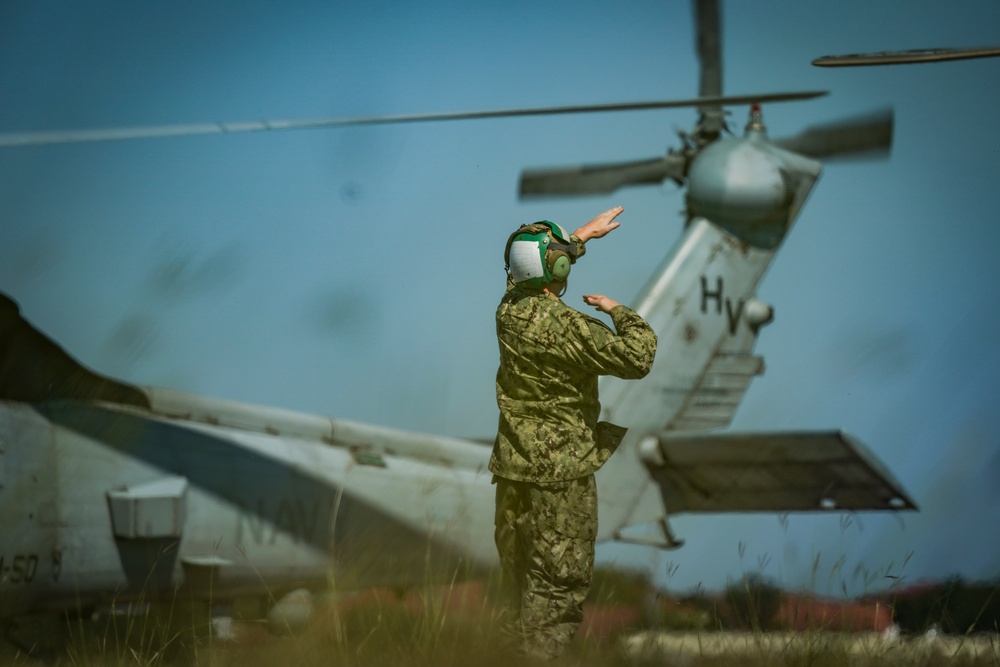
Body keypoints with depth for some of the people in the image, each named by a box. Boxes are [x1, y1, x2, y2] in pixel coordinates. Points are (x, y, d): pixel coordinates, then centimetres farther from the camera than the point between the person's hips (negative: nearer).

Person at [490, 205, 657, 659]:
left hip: (513, 466, 8)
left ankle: (515, 645, 26)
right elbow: (637, 359, -24)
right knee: (558, 579, -2)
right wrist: (620, 312, -7)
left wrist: (582, 236, 34)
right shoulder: (565, 327, -22)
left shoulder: (510, 308, 2)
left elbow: (534, 263, 24)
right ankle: (541, 654, -3)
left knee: (516, 569, 17)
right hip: (559, 470, -8)